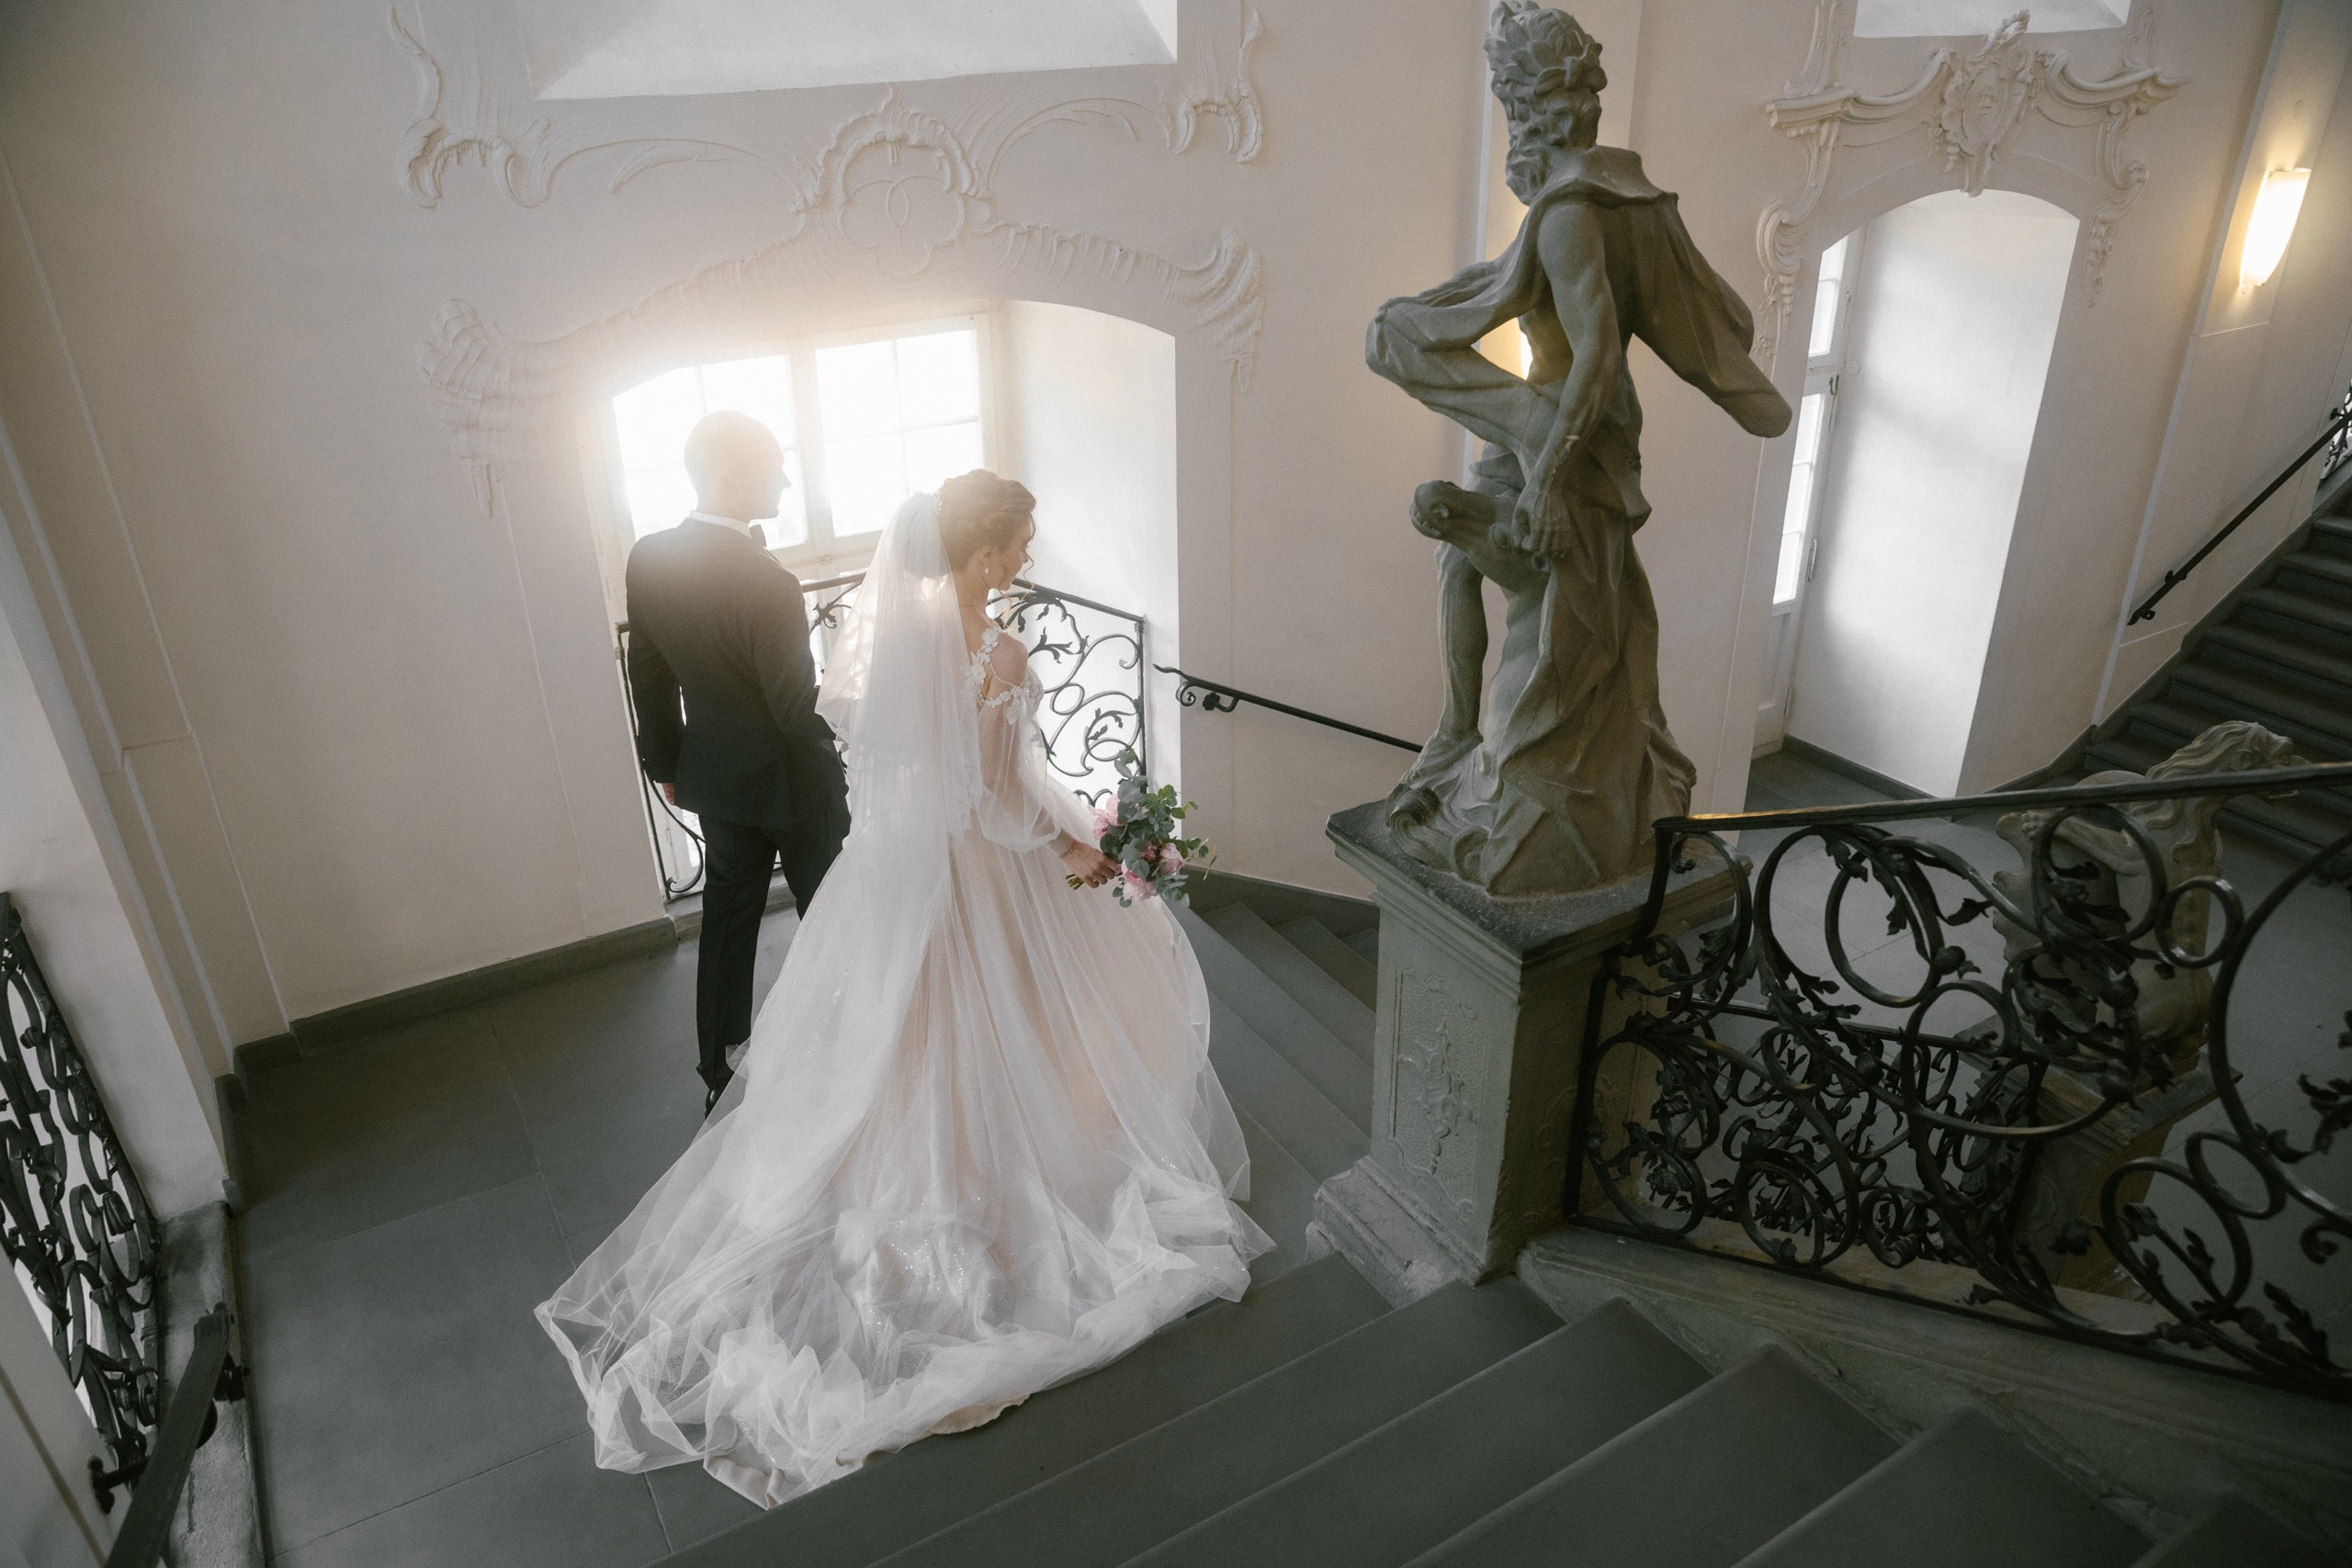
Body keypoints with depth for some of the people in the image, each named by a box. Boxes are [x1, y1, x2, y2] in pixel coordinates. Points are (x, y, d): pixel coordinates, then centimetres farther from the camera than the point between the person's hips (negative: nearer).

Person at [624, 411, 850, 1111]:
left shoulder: (648, 559, -7)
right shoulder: (767, 583, -30)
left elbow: (648, 675, 4)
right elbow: (797, 706, -24)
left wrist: (665, 763, 16)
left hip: (713, 773, 6)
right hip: (790, 778, -6)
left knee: (727, 916, 19)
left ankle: (723, 1076, 32)